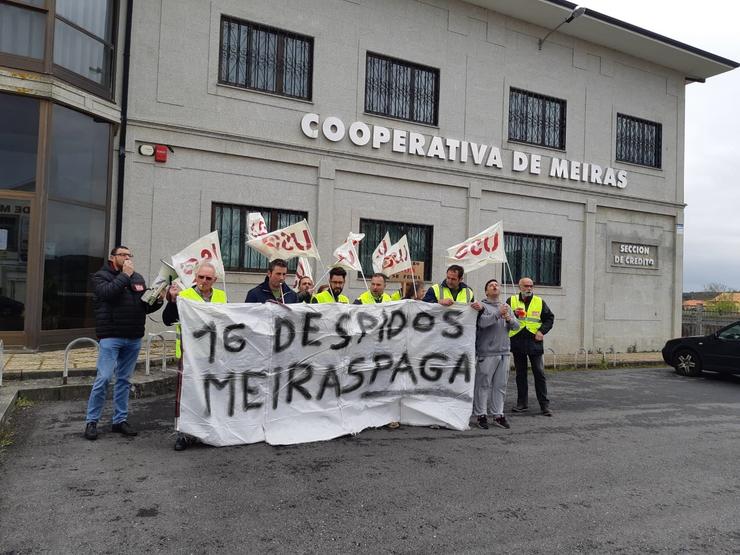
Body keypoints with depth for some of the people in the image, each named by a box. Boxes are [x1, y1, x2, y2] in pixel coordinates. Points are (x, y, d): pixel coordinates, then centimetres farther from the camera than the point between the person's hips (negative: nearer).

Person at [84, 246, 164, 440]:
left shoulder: (138, 278, 15)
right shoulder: (101, 276, 1)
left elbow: (145, 306, 16)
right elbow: (107, 293, -21)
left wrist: (157, 301, -4)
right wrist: (125, 275, -13)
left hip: (134, 339, 5)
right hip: (111, 337, -5)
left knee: (124, 380, 11)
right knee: (103, 378, -7)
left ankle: (120, 420, 19)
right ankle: (91, 421, 7)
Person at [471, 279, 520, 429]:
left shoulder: (507, 307, 18)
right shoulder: (482, 305, 0)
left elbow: (516, 326, 9)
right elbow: (482, 322, -17)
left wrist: (509, 319, -11)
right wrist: (498, 314, -23)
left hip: (504, 352, 6)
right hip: (486, 352, -5)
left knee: (500, 385, 8)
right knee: (483, 384, -1)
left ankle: (498, 415, 16)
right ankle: (481, 415, 8)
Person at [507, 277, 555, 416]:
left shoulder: (540, 302, 6)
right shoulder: (511, 301, 5)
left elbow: (550, 318, 9)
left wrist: (542, 331, -5)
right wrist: (513, 314, -18)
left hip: (535, 342, -1)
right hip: (517, 343, 1)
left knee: (539, 374, -1)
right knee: (520, 374, 9)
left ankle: (544, 405, 5)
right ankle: (522, 403, 19)